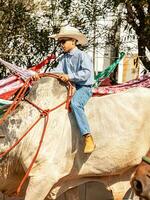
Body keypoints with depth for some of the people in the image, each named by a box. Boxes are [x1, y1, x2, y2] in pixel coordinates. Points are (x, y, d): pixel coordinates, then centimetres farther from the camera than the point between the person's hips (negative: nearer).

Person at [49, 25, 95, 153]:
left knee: (75, 103, -36)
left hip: (83, 87, -9)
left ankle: (88, 139, -41)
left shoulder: (82, 56, -8)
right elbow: (57, 70, 7)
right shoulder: (64, 58, 15)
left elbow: (86, 73, -20)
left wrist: (69, 76, -31)